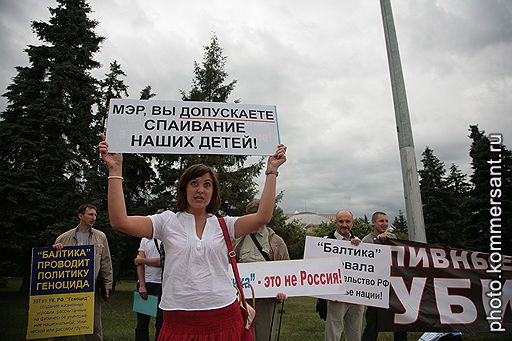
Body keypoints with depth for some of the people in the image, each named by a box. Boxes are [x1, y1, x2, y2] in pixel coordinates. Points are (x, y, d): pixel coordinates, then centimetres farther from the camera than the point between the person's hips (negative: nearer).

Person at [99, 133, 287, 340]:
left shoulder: (223, 225, 4)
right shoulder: (168, 221, 2)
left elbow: (262, 217, -9)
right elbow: (119, 221, -9)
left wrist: (271, 171, -10)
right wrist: (115, 170, -12)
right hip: (179, 321, 0)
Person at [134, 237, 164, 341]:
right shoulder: (145, 239, 9)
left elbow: (163, 262, -13)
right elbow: (139, 264, 3)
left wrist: (142, 260, -2)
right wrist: (142, 285, -6)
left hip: (161, 284, -4)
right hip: (145, 283, 4)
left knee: (160, 322, 6)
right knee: (142, 322, 11)